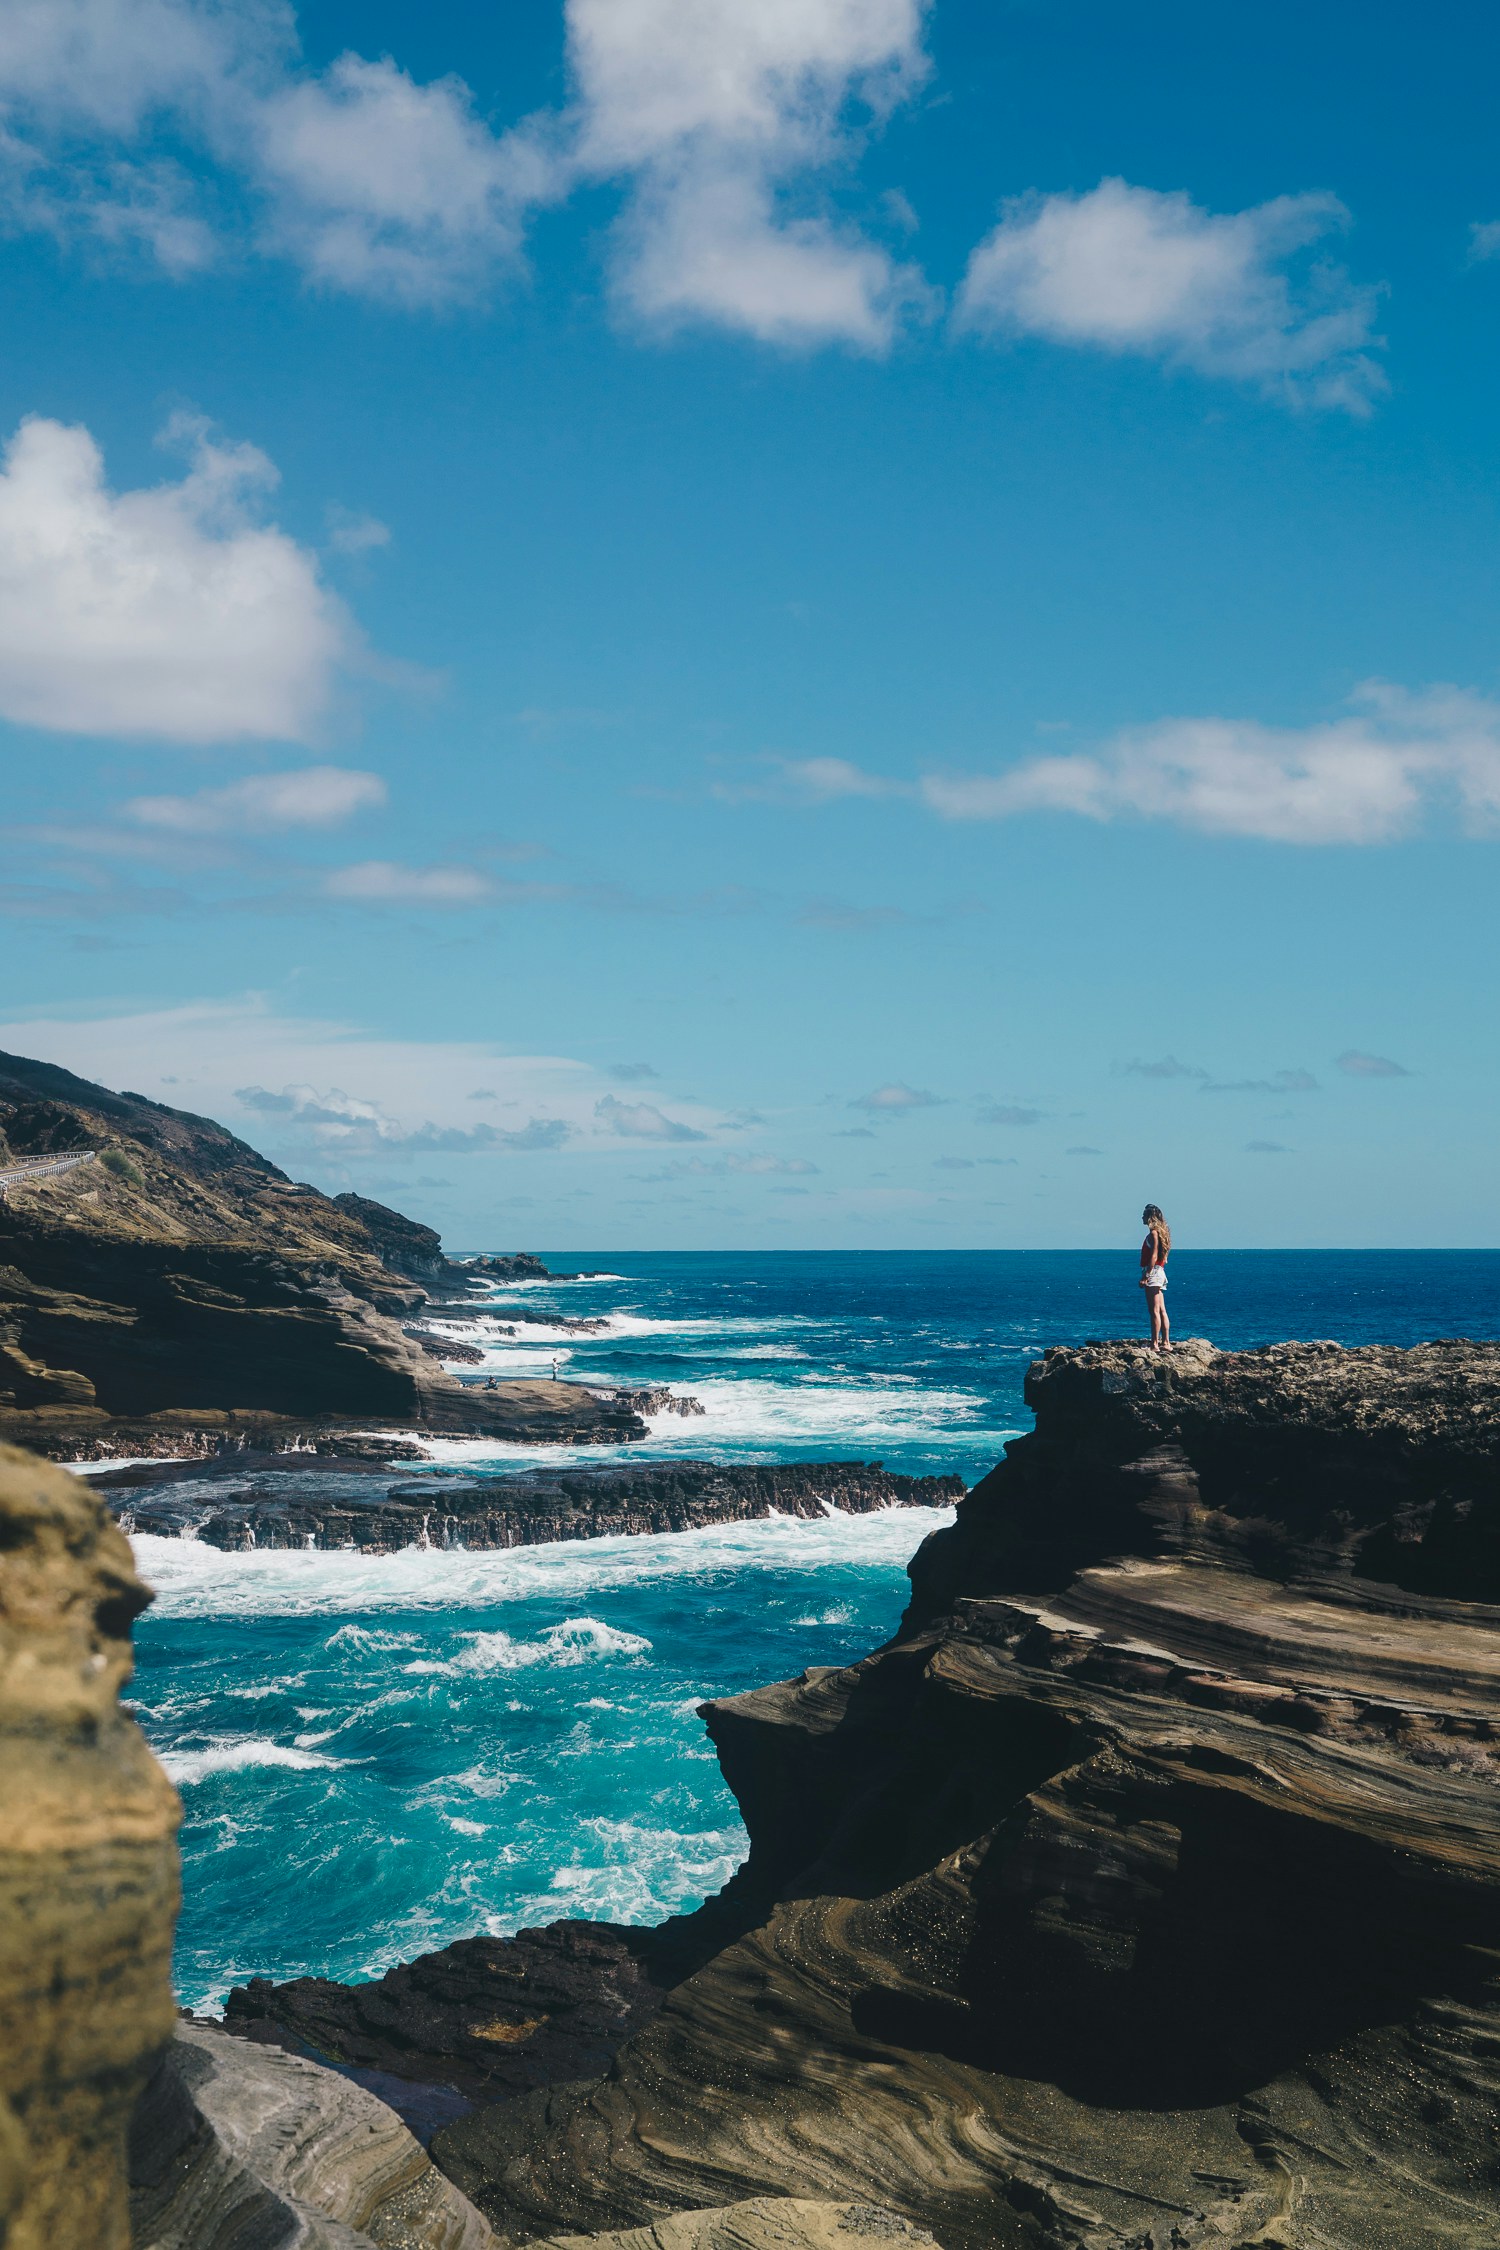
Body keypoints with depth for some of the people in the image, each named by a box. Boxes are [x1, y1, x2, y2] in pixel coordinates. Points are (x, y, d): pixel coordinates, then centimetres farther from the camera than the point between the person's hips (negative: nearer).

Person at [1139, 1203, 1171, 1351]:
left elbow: (1154, 1257, -19)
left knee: (1155, 1311, -10)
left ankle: (1155, 1343, -12)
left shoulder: (1153, 1233, -11)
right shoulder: (1161, 1232, 18)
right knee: (1161, 1310, 9)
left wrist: (1145, 1276, -22)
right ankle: (1166, 1342, 10)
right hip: (1160, 1273, 10)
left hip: (1153, 1273, -10)